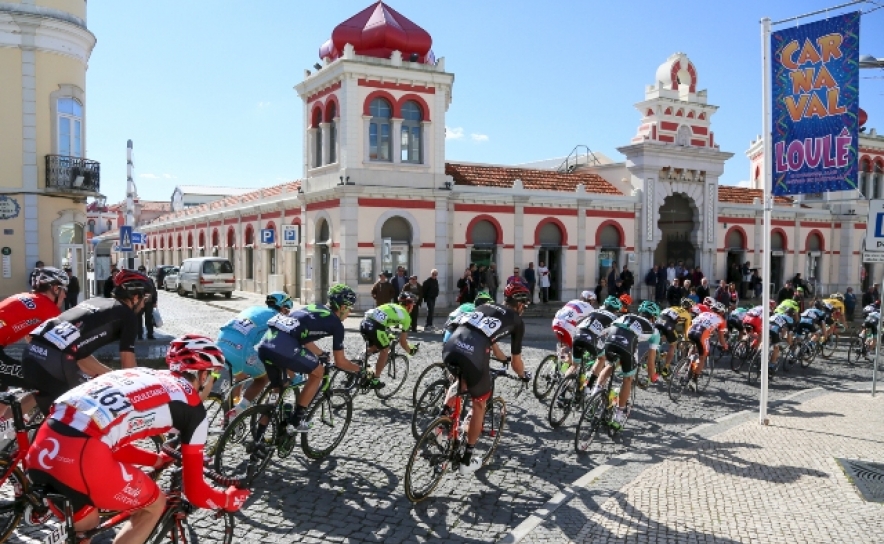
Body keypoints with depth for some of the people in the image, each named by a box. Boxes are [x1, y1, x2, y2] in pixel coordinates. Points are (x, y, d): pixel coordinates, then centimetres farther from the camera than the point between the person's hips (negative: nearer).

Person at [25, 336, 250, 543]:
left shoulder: (141, 375, 27)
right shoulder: (192, 406, 9)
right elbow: (196, 492, 14)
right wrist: (228, 499, 33)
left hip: (42, 449, 8)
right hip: (80, 457, -8)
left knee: (86, 524, 31)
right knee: (154, 505, 18)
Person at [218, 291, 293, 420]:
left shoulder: (253, 309, 31)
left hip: (221, 341, 7)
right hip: (239, 347, -7)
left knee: (240, 376, 32)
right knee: (264, 377, 16)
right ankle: (236, 411, 2)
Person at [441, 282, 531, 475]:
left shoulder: (485, 307, 32)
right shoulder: (517, 320, 18)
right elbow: (516, 360, 26)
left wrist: (502, 359, 64)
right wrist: (523, 375, 47)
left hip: (449, 349, 5)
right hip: (473, 357, -5)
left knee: (461, 382, 37)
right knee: (479, 405, 19)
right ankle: (466, 462, 24)